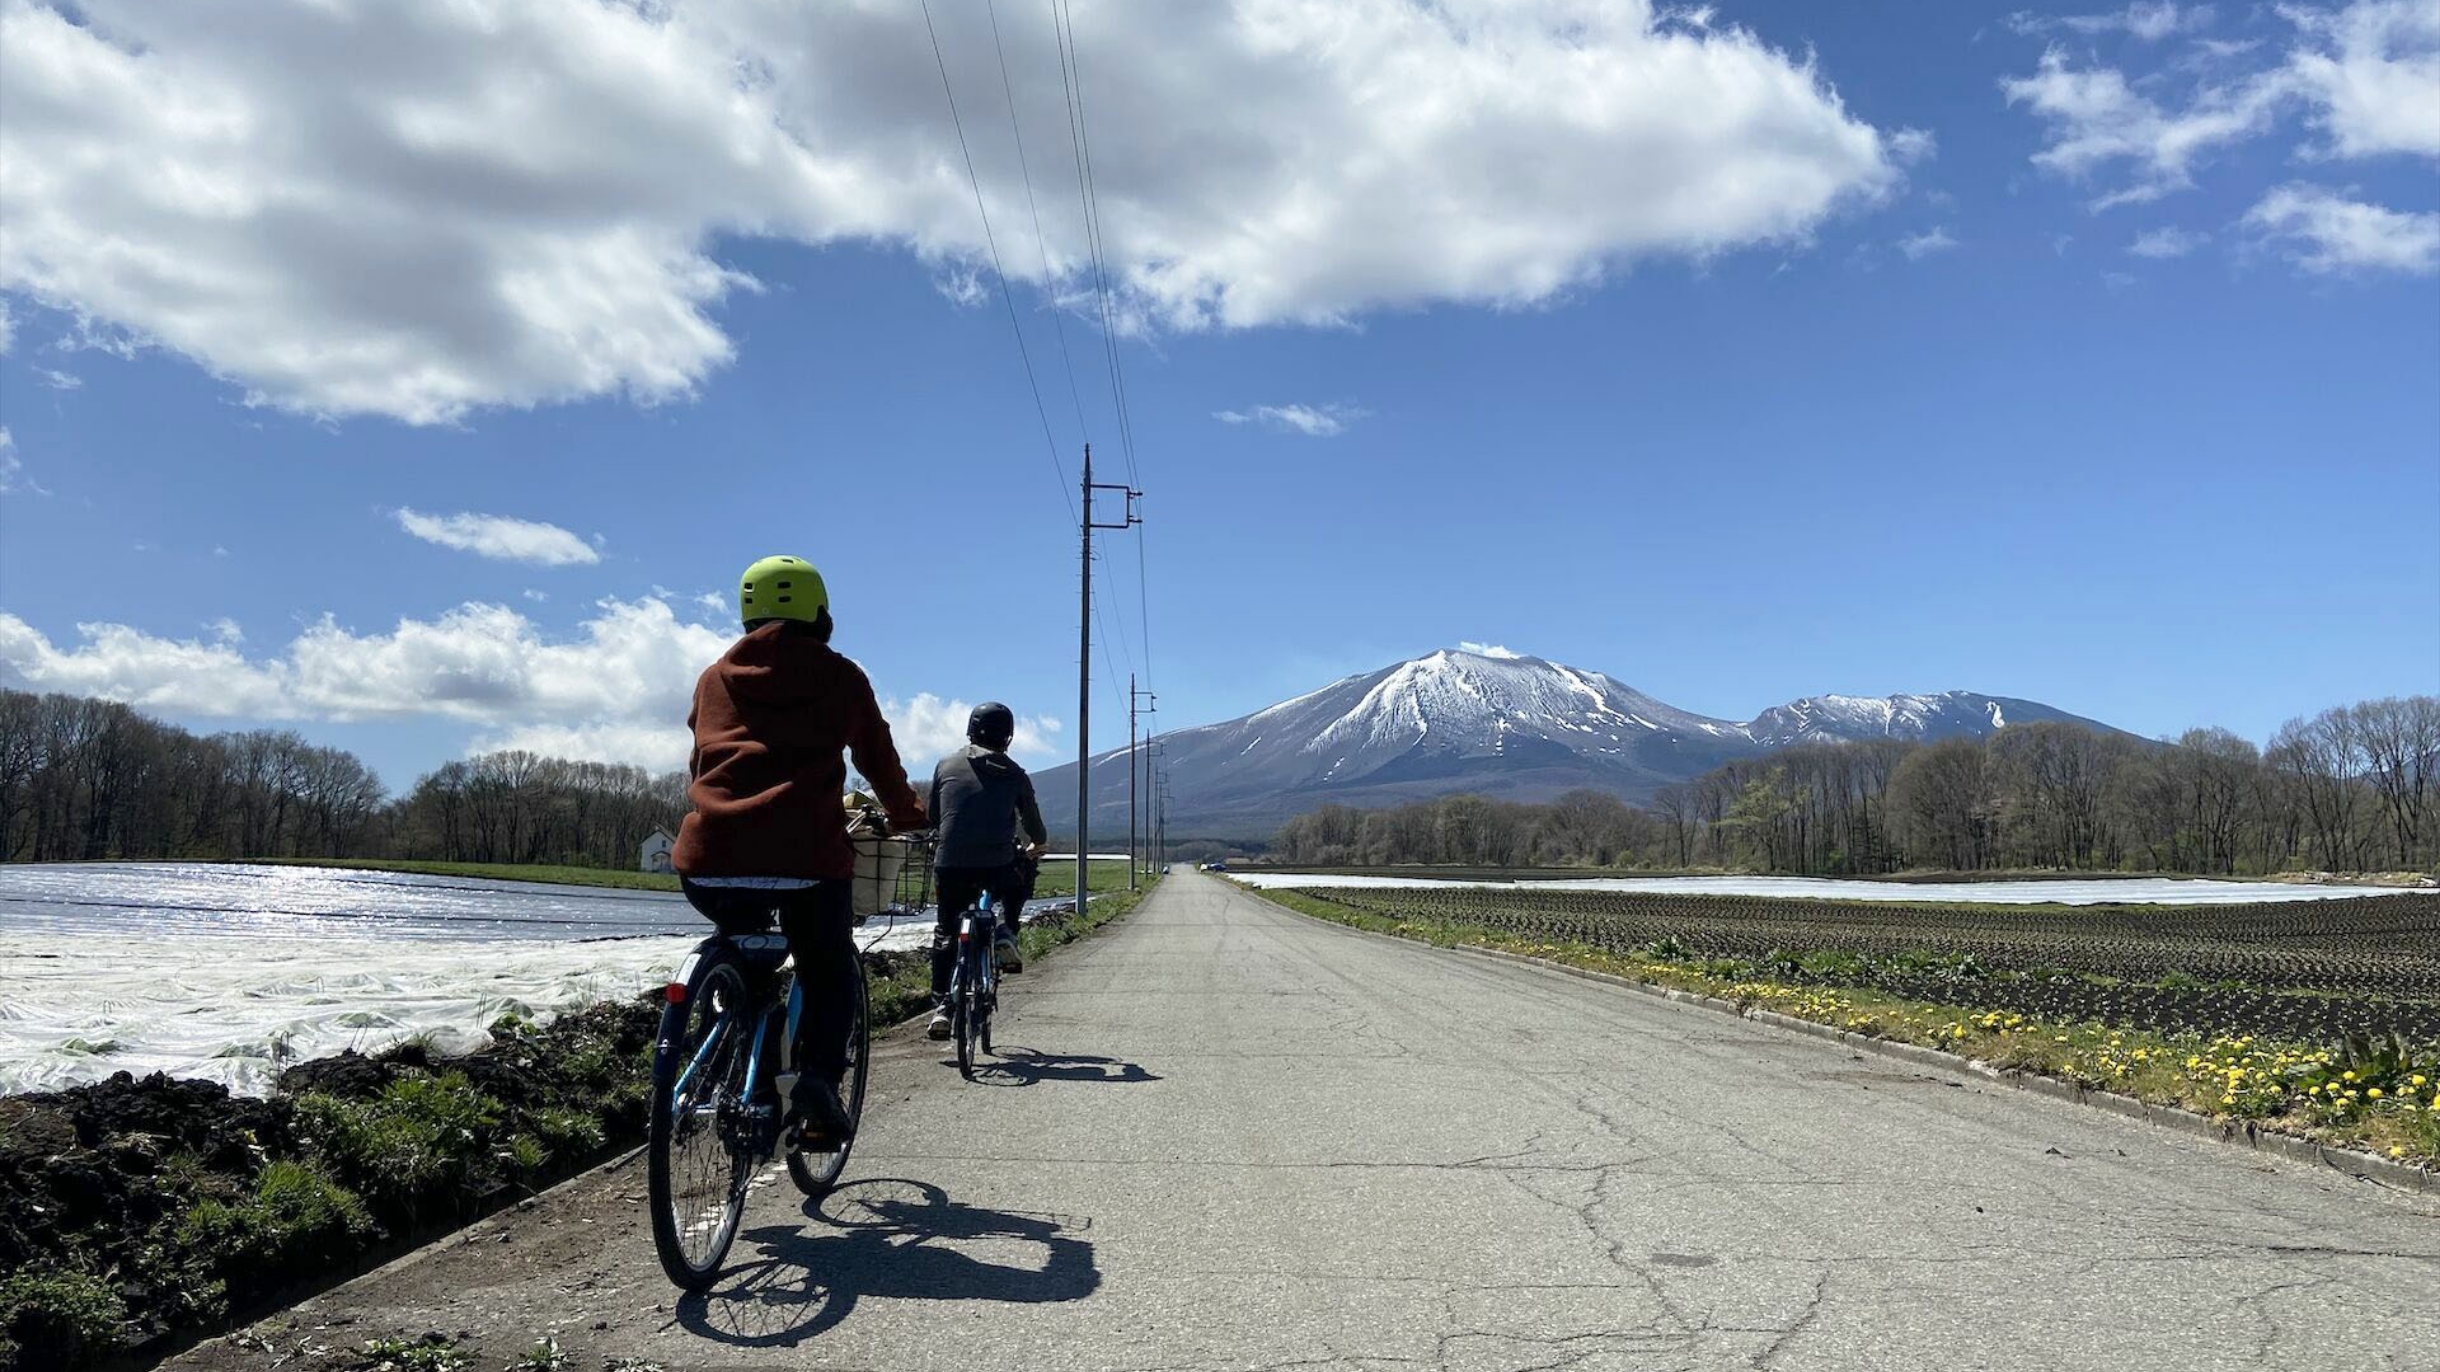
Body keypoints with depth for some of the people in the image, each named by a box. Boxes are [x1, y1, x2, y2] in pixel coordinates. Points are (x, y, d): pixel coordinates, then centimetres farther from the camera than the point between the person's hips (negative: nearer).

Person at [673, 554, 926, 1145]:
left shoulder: (716, 675, 20)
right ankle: (818, 1079, -3)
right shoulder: (839, 675, 11)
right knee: (829, 973, 18)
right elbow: (880, 760, 20)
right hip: (807, 857, -3)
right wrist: (908, 813, 40)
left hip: (709, 862, 3)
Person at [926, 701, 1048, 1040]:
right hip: (998, 867, -1)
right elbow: (1033, 825, 19)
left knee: (945, 933, 17)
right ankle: (1006, 933, 12)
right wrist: (1037, 846, 40)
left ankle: (940, 1006, 6)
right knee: (1021, 877, 33)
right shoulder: (1015, 775, 9)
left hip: (950, 865, 1)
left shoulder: (947, 765, 11)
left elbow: (933, 816, 20)